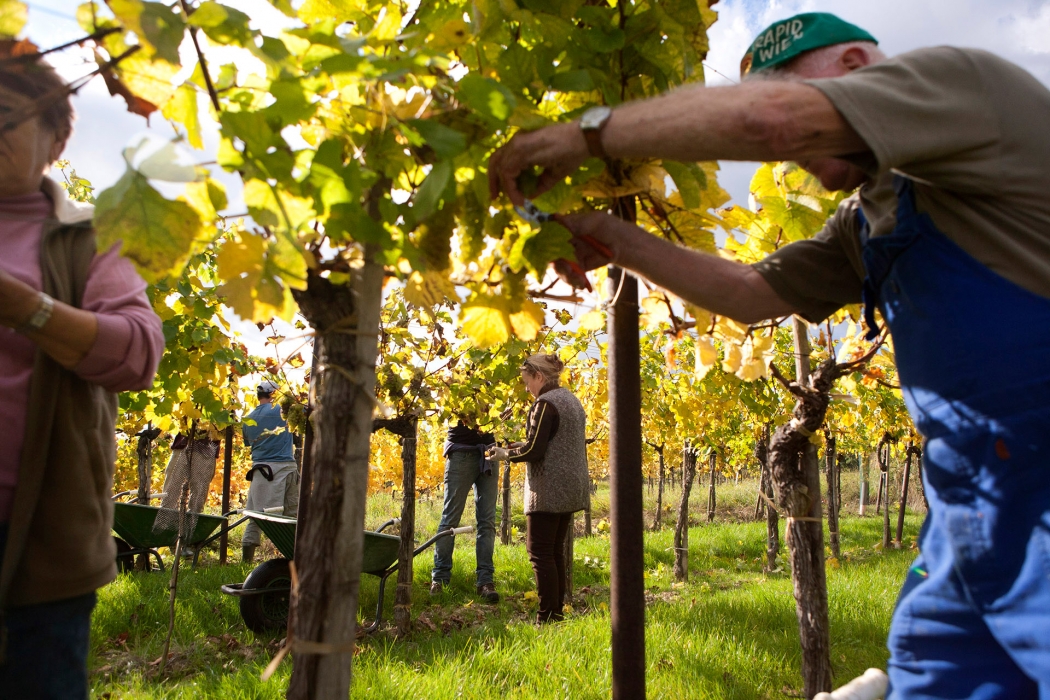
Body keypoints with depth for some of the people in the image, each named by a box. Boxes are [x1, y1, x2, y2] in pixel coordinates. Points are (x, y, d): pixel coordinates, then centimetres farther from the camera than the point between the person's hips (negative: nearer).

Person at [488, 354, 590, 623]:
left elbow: (534, 450, -19)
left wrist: (505, 454, -2)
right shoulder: (572, 400, 15)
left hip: (549, 490, -9)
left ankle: (548, 617, -2)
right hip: (571, 488, 9)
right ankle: (557, 611, 20)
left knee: (540, 551, -3)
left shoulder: (546, 404, -14)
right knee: (555, 551, 15)